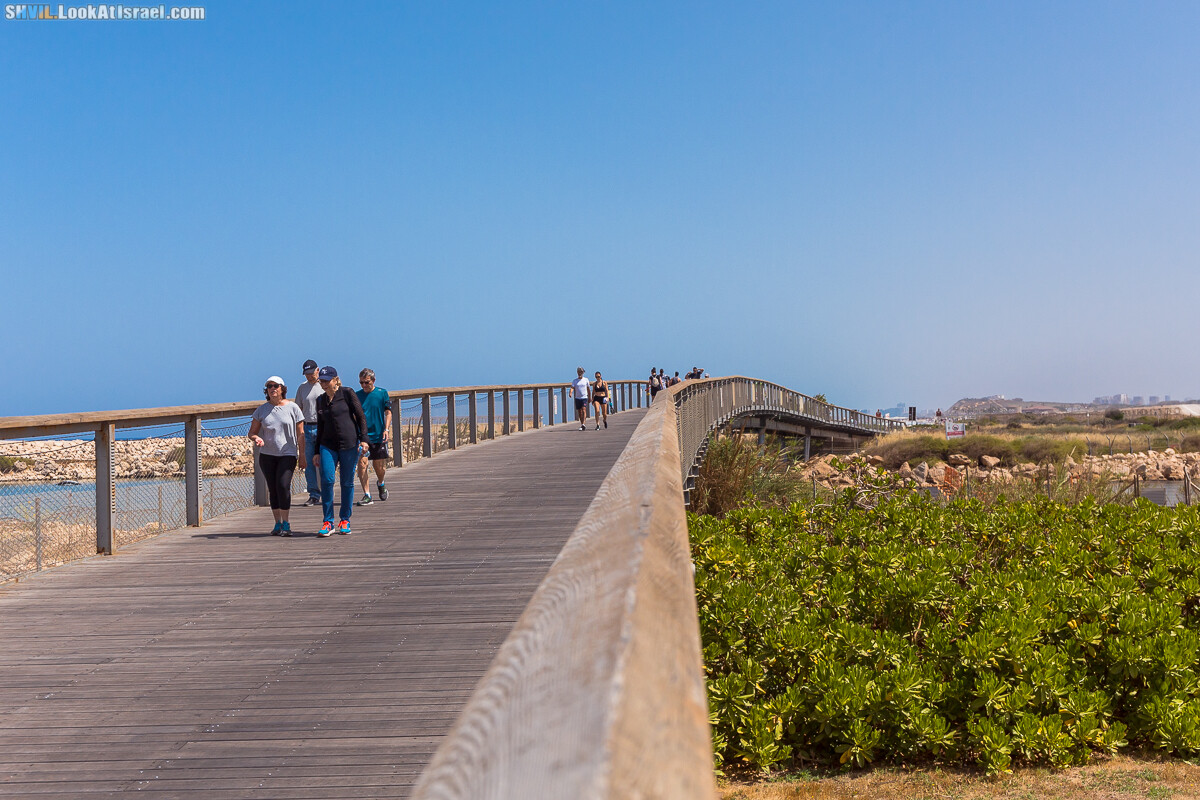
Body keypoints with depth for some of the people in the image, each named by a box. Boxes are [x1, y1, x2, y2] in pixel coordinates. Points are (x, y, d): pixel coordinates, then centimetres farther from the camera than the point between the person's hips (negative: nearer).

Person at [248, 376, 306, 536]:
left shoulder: (292, 408, 1)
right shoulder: (261, 410, 6)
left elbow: (300, 434, 4)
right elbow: (252, 433, 10)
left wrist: (302, 455, 2)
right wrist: (257, 439, -13)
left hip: (287, 454, -3)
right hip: (267, 455, 3)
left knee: (283, 485, -17)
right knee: (272, 488, 5)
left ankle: (286, 523, -8)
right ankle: (278, 523, 15)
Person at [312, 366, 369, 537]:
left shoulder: (347, 394, 0)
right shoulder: (320, 400, 13)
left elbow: (361, 416, -1)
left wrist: (363, 439, -10)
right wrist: (317, 451, 17)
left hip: (349, 444, -3)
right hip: (328, 445, 3)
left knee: (347, 482, 2)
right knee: (326, 480, -11)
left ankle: (345, 520, 14)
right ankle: (328, 522, -6)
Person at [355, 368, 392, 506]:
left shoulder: (382, 393, 2)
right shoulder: (357, 395, 5)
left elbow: (388, 413, 4)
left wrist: (386, 429, -9)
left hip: (378, 435, 0)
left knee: (380, 467, 6)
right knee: (362, 463, -15)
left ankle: (380, 484, 39)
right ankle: (366, 495, -10)